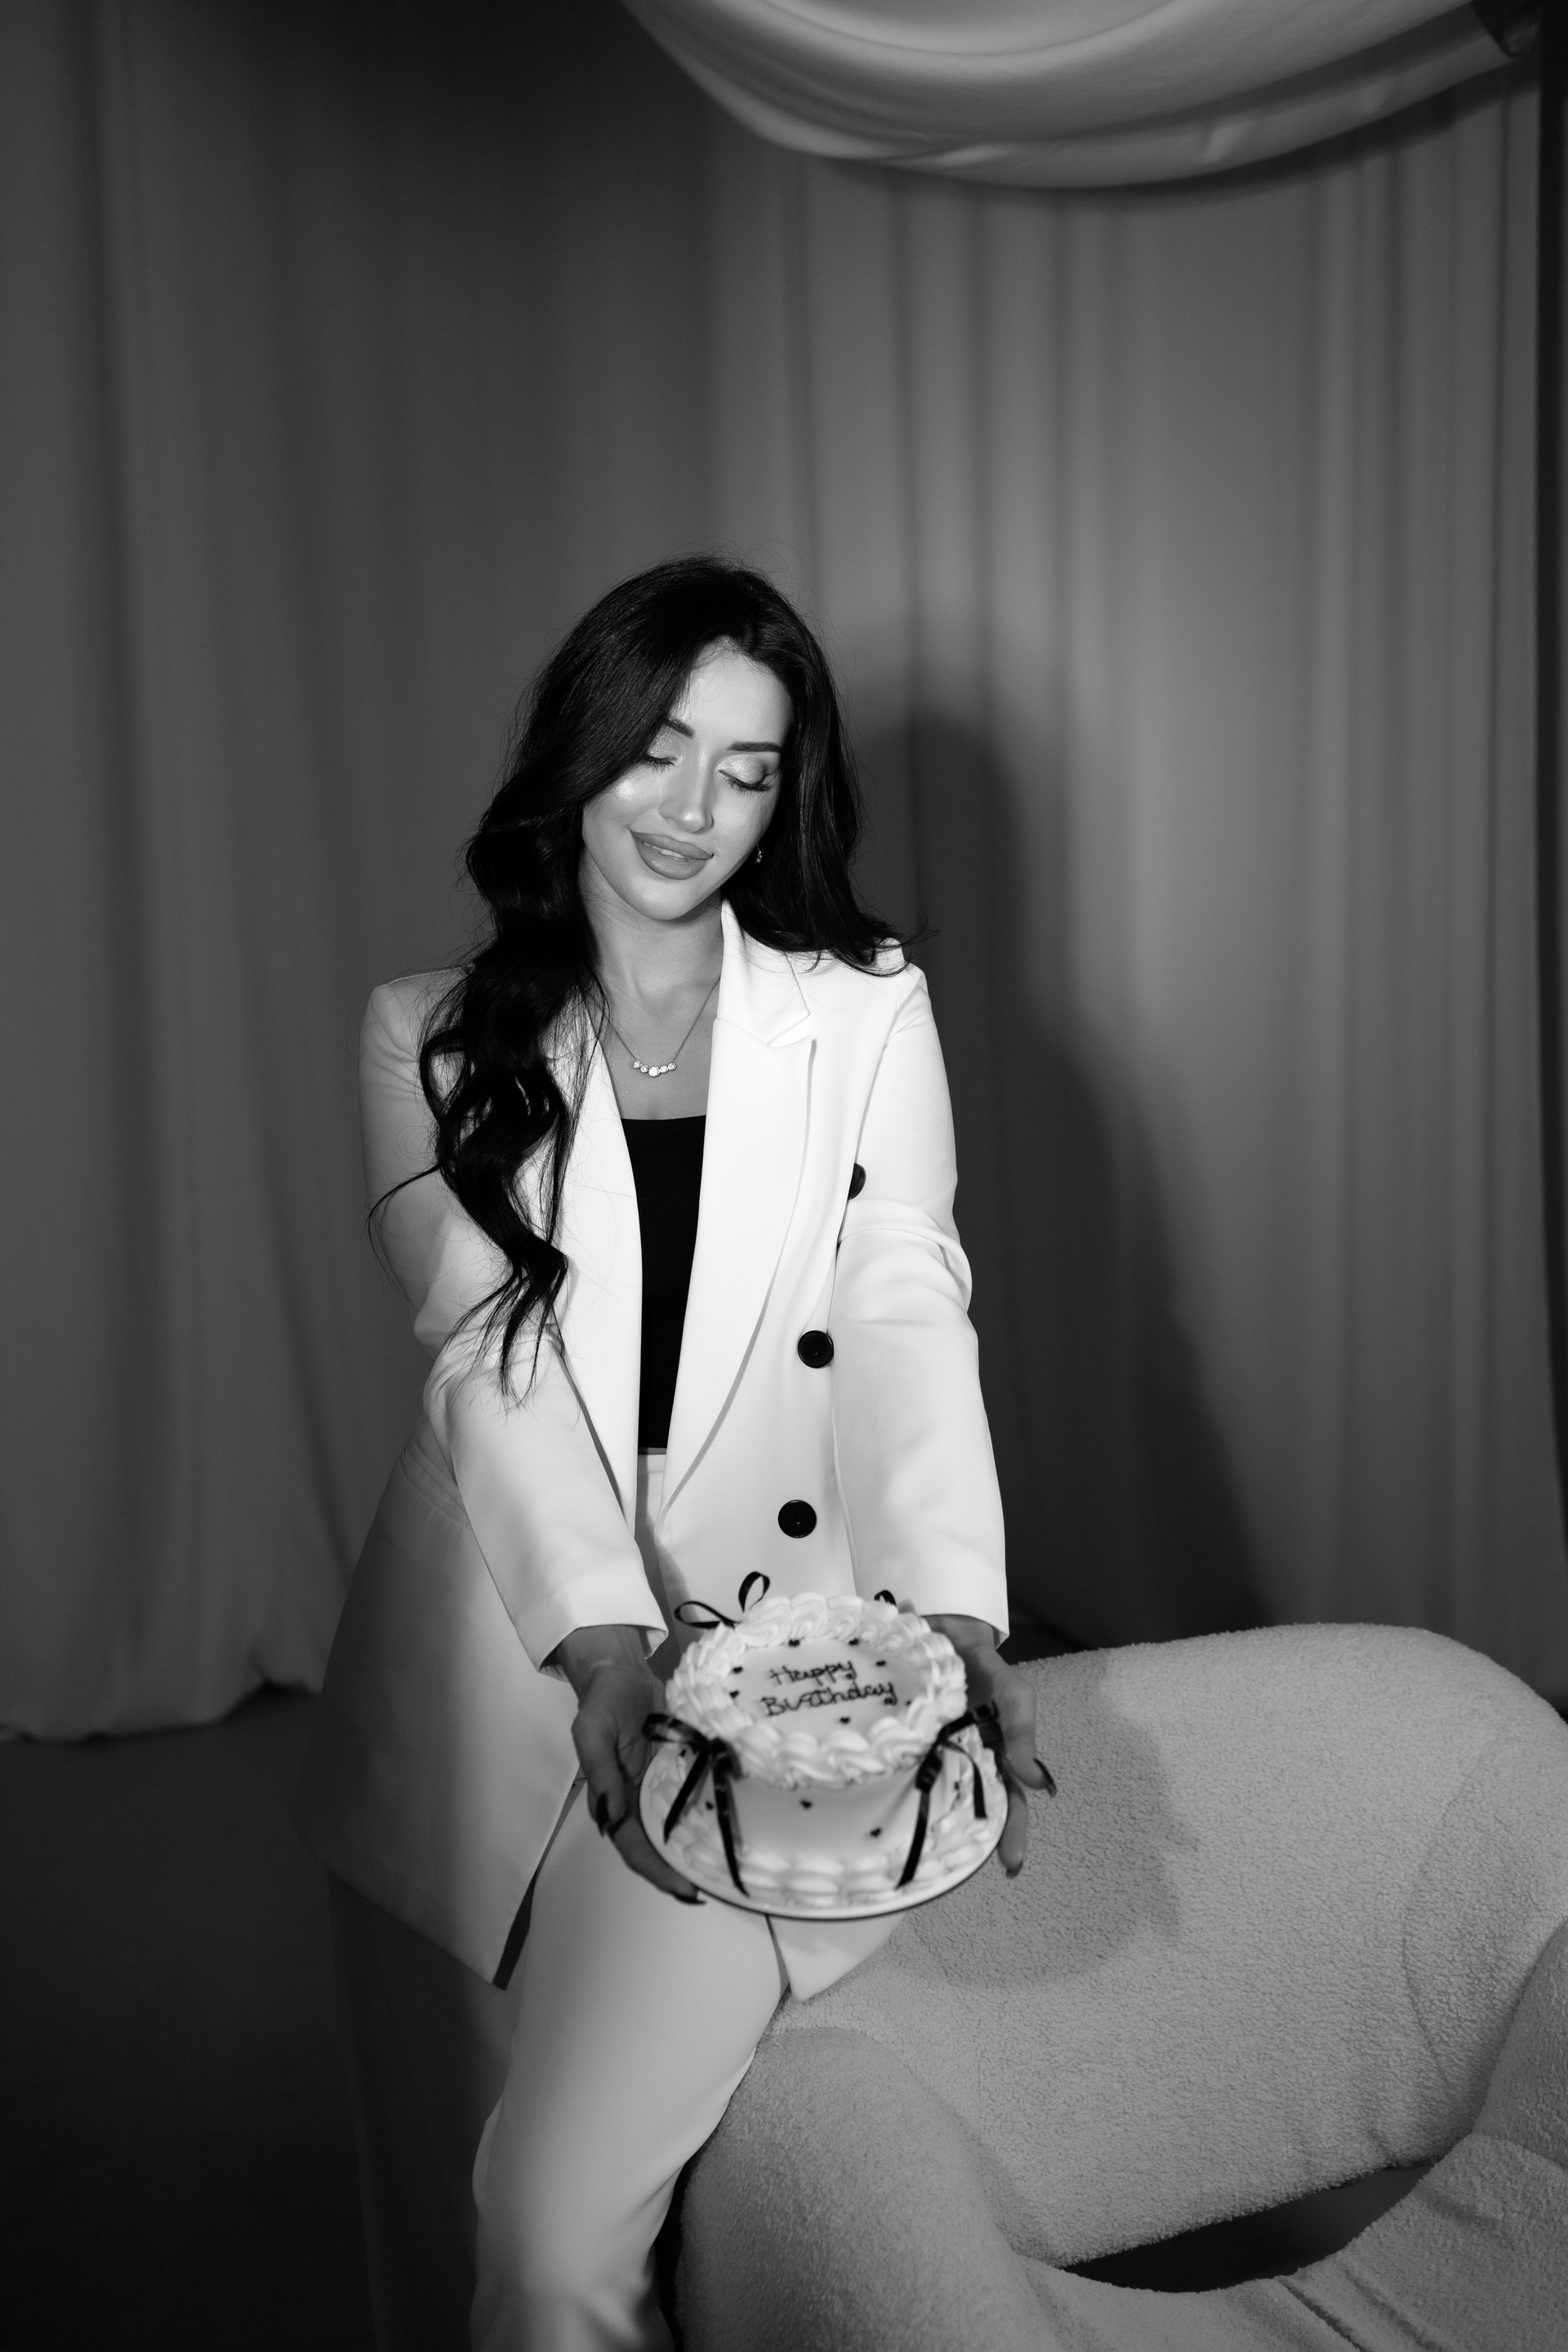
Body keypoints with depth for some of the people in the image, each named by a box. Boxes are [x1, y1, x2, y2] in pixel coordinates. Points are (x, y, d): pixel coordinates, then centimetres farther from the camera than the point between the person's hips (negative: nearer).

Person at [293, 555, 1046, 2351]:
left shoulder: (868, 1017, 6)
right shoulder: (428, 1037, 7)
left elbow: (907, 1322, -5)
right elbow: (486, 1343, -6)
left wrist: (952, 1613, -23)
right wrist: (599, 1632, -22)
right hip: (487, 1679, 2)